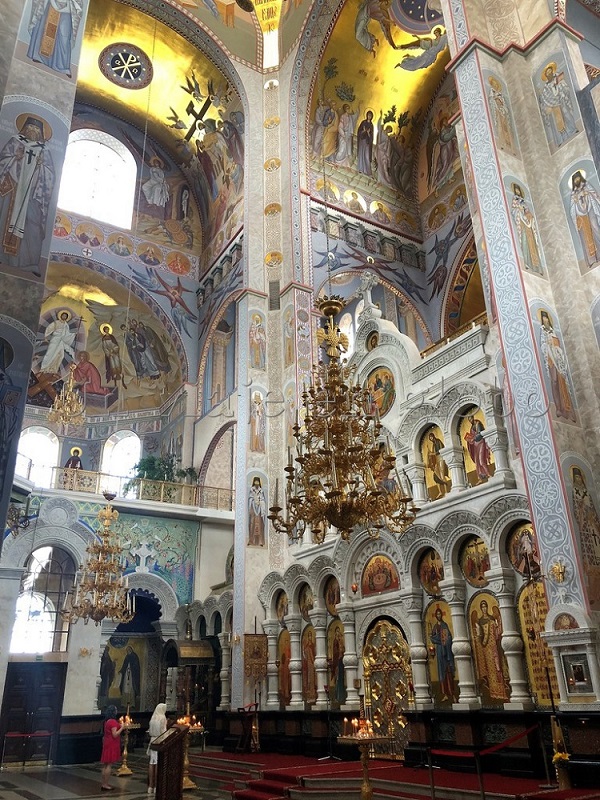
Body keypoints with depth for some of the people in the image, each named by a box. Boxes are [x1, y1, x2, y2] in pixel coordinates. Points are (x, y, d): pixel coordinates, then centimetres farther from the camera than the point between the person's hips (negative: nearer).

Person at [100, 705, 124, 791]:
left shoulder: (107, 721, 10)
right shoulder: (113, 722, -19)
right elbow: (115, 735, -22)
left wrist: (119, 726, 17)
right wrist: (122, 728, -13)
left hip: (107, 744, 10)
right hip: (111, 745, -10)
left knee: (105, 765, 14)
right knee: (109, 765, -5)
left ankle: (103, 783, 20)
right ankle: (105, 784, -3)